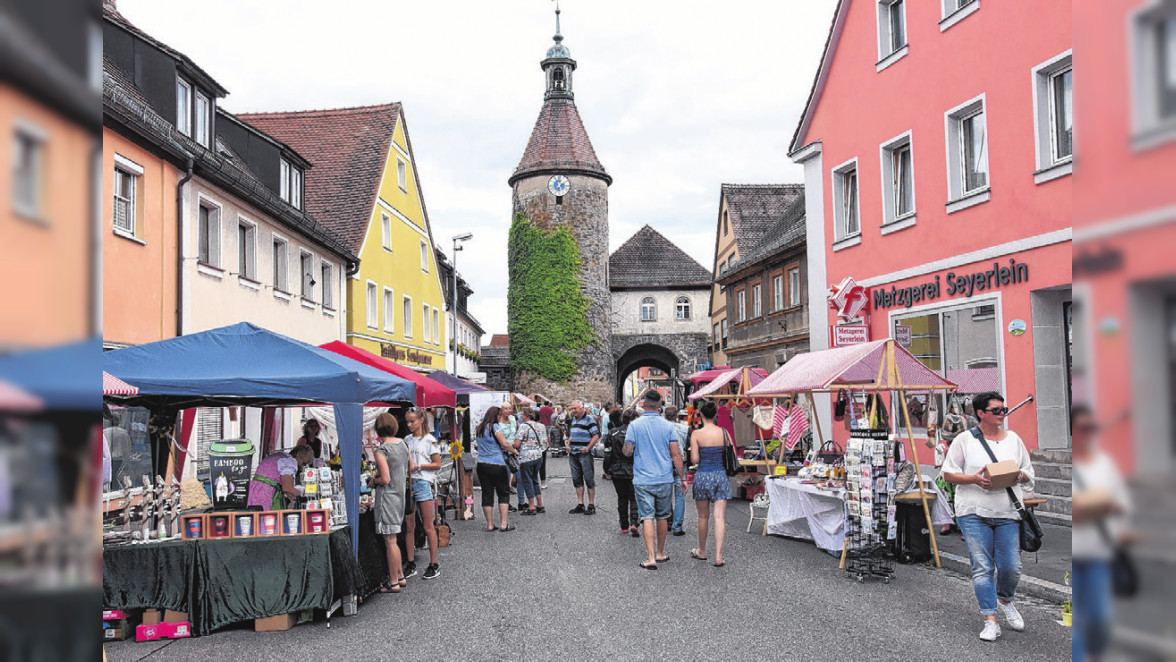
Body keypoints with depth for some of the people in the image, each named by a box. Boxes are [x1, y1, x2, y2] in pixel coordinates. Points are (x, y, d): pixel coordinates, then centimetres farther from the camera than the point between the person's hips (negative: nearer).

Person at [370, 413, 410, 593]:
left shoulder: (381, 451, -17)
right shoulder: (403, 444, 6)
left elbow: (385, 479, -20)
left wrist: (374, 480, -1)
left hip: (387, 496, -8)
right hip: (400, 494, 8)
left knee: (390, 541, -1)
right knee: (392, 540, 19)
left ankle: (393, 583, 5)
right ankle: (400, 576, 25)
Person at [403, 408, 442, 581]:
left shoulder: (429, 440, -2)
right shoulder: (406, 440, 13)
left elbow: (437, 464, -4)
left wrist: (418, 466, -14)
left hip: (422, 483, -5)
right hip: (407, 482, 5)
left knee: (428, 527, -1)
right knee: (409, 527, 8)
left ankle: (434, 565, 5)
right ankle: (411, 564, 16)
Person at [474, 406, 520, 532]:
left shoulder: (479, 428, 12)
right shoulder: (495, 427, -9)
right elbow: (505, 444, -13)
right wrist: (515, 451, 2)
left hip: (482, 464, 6)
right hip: (496, 465, -6)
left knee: (487, 494, 8)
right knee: (504, 493, 4)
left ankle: (490, 524, 10)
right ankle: (503, 524, -1)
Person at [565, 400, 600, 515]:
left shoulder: (589, 419, -8)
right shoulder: (573, 420, 15)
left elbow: (596, 436, -12)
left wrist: (587, 448, -17)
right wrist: (568, 444, 9)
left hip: (584, 454, -8)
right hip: (573, 454, 8)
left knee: (589, 479, -2)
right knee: (577, 479, 10)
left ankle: (591, 505, 4)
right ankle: (580, 505, 17)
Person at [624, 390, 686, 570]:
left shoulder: (635, 425, -5)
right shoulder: (667, 426, 0)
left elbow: (627, 451, -6)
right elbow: (676, 455, -1)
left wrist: (627, 448, 18)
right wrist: (682, 477, 6)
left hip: (643, 479, -2)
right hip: (665, 479, 2)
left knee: (647, 517, -2)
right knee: (662, 517, 15)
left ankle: (650, 557, -9)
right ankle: (661, 553, 27)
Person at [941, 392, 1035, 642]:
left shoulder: (1013, 439, 12)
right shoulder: (964, 440, 2)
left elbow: (1029, 474, 17)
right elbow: (948, 473, 1)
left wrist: (1020, 476, -7)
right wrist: (974, 479, -15)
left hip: (1008, 512, 3)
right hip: (974, 512, -2)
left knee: (1011, 567, 1)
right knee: (982, 567, -4)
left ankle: (1005, 601, 32)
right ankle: (990, 621, 3)